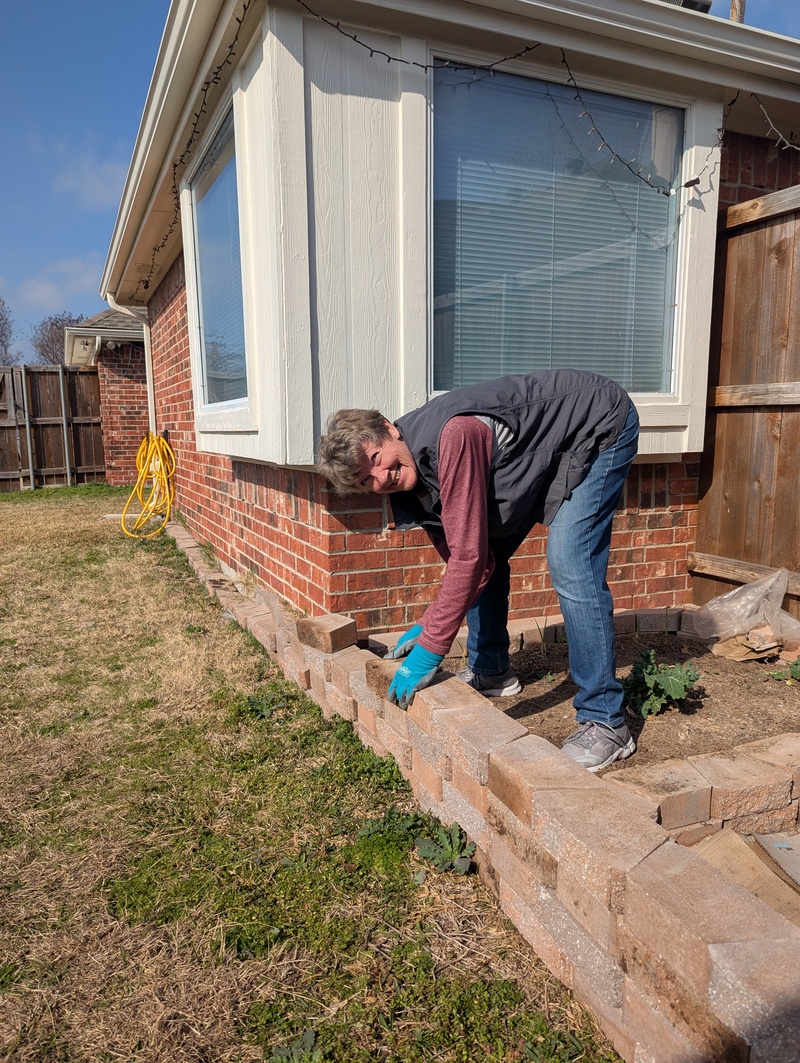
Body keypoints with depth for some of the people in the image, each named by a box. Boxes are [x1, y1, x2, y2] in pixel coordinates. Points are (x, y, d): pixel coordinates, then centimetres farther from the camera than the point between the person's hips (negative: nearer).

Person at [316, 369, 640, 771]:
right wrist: (427, 626, -9)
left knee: (570, 567, -21)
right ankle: (490, 670, 26)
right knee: (489, 553, 7)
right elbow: (467, 559, -2)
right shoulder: (415, 482, -8)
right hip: (546, 455, 9)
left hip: (601, 423, -8)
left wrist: (429, 651, -29)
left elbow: (469, 557, -34)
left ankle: (605, 722, -11)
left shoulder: (452, 437, -36)